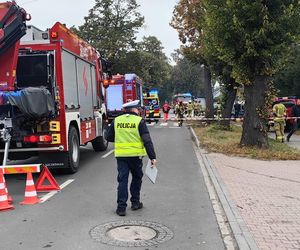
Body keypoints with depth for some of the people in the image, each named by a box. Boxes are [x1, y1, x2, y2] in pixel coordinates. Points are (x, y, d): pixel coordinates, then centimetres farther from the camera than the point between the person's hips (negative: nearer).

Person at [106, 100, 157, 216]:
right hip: (135, 155, -2)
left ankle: (121, 207, 2)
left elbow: (109, 138, 12)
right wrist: (152, 157, -7)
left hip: (121, 155, 2)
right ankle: (135, 202, 25)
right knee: (137, 178, 17)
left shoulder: (116, 121, 5)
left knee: (122, 180, 5)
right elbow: (147, 141, -9)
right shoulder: (139, 121, -5)